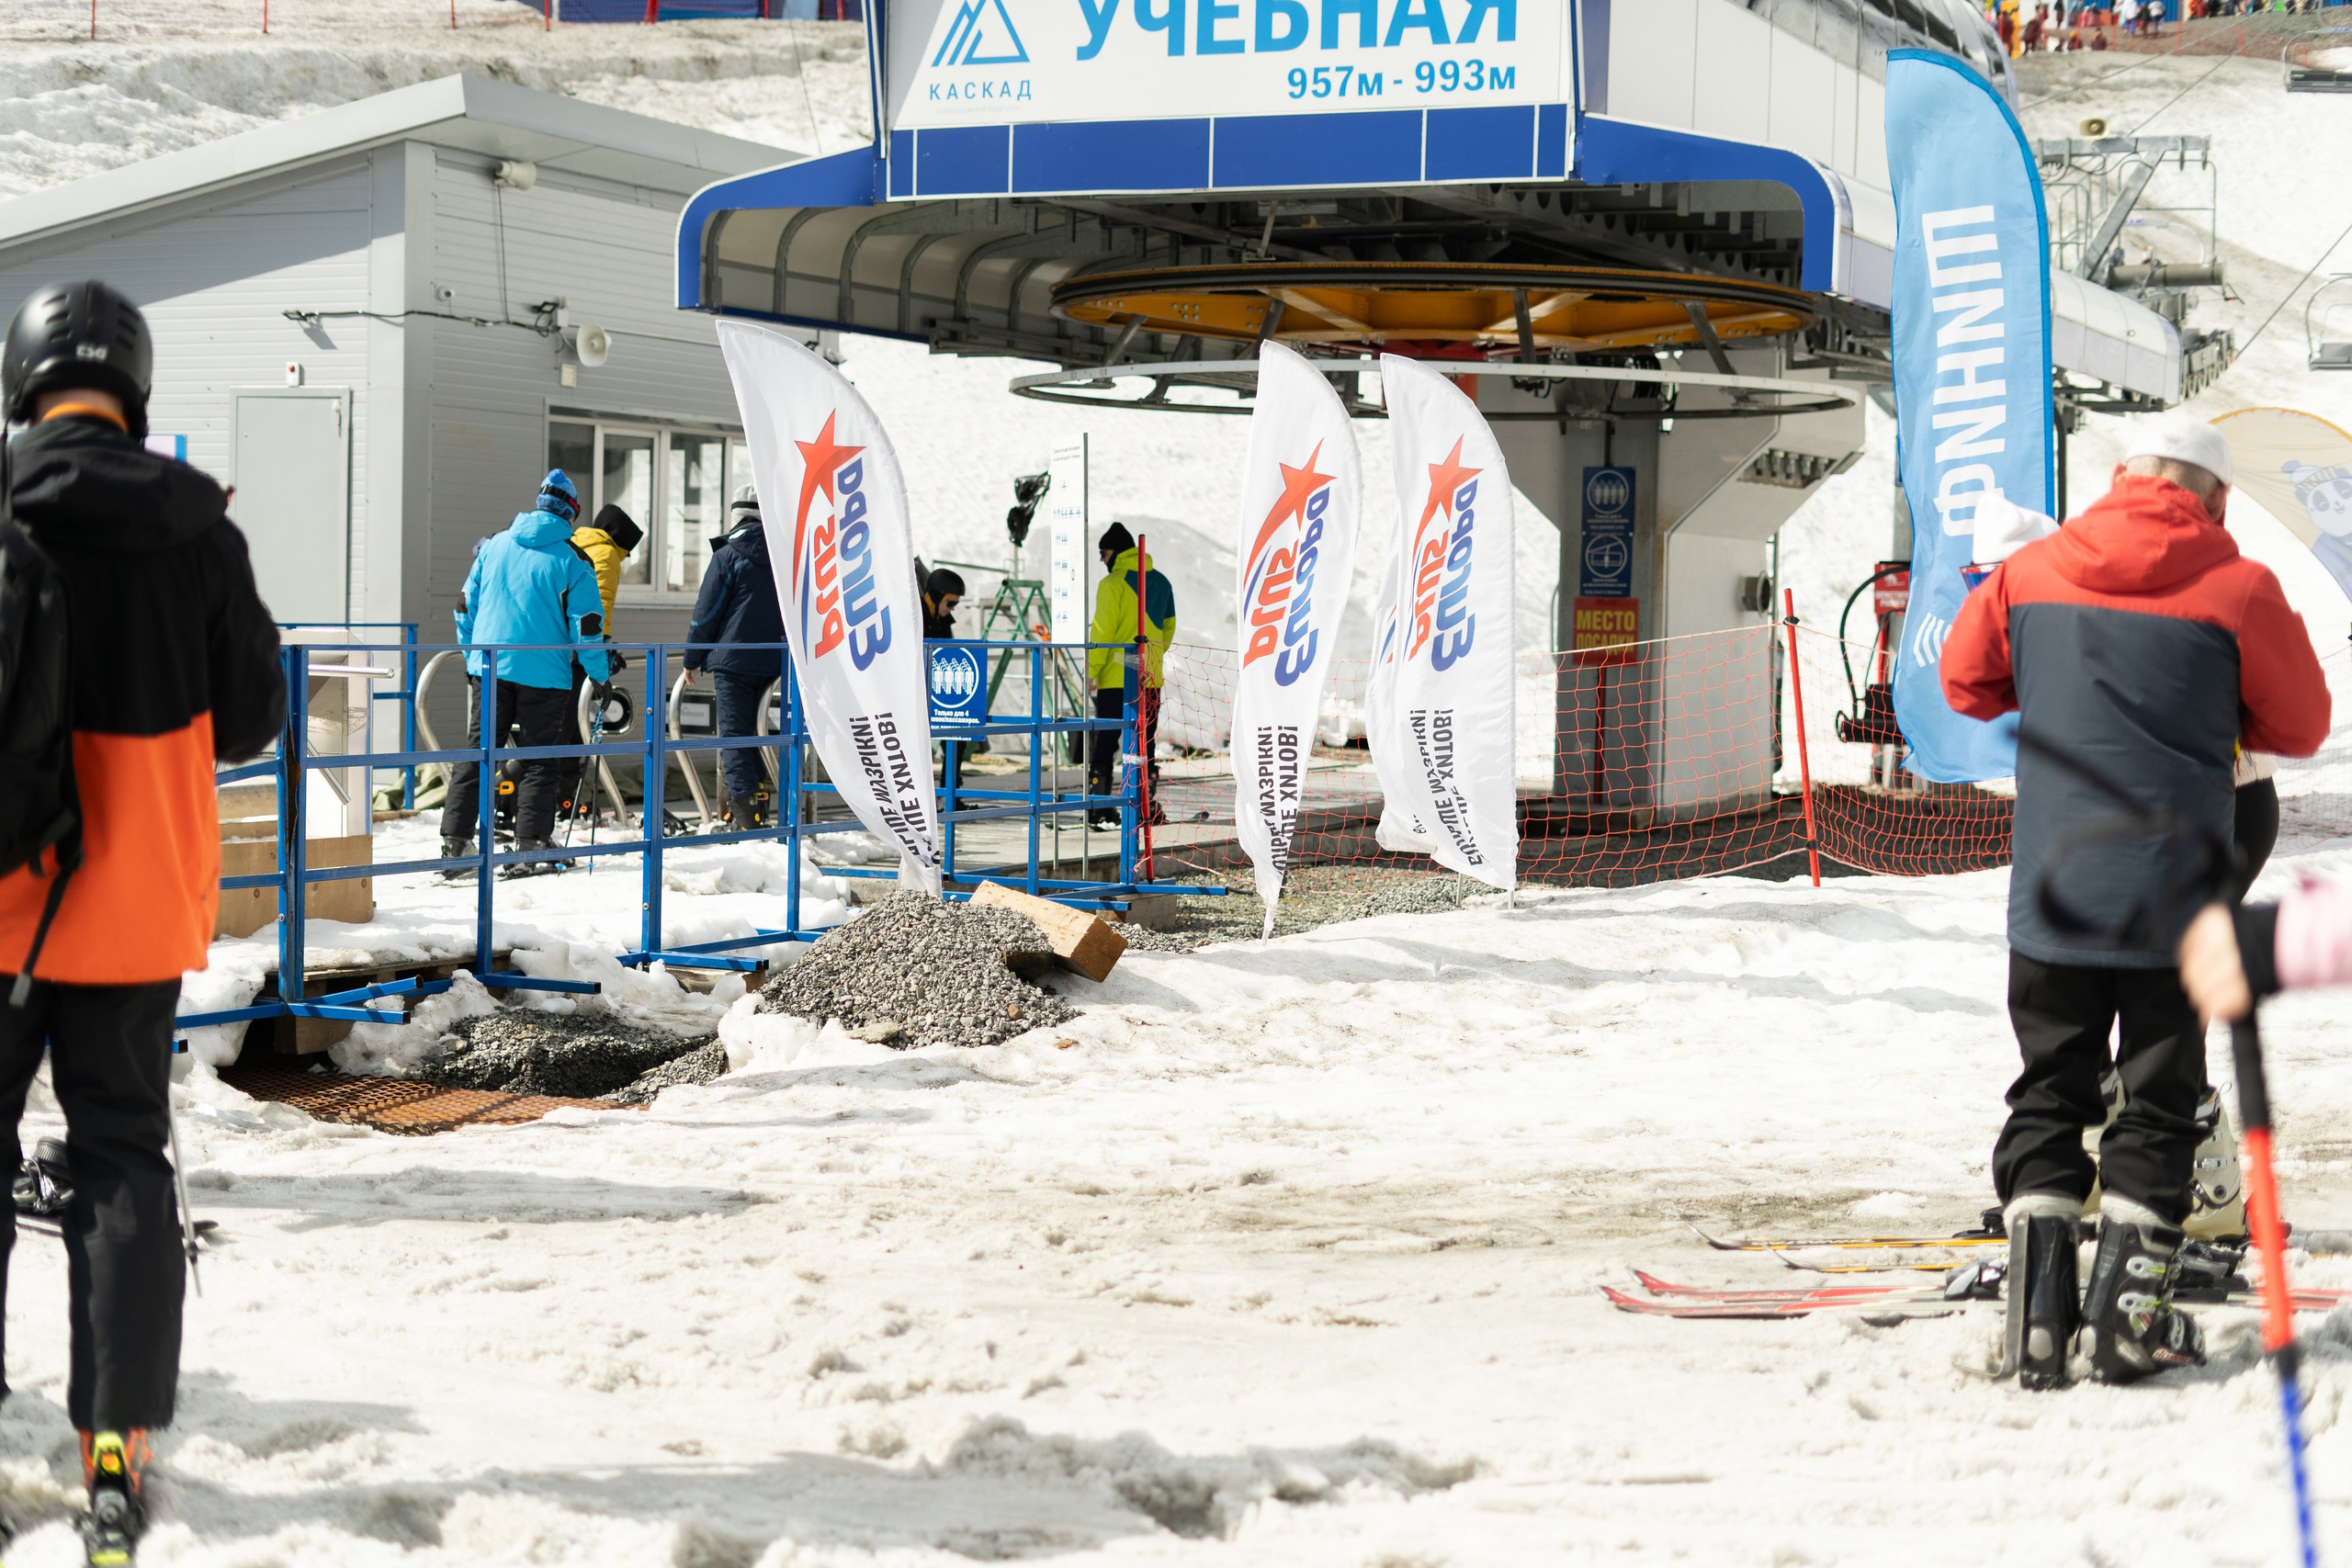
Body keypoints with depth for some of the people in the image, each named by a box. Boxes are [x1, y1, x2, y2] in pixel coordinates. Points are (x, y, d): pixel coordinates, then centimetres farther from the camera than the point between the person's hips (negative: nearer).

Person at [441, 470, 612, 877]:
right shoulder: (572, 560, -5)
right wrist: (601, 675, 6)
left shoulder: (494, 546, 8)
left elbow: (467, 604, 14)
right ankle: (529, 850, -1)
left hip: (490, 668, 4)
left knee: (476, 754, 8)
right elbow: (586, 625, -6)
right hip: (545, 672, -3)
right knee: (540, 762, 3)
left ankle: (455, 842, 4)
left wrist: (471, 657, 26)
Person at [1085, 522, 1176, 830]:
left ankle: (1099, 808, -6)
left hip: (1116, 677, -6)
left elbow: (1102, 632, -13)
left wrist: (1091, 672, -10)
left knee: (1105, 742, -2)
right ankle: (1146, 805, 11)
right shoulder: (1160, 582, 11)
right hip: (1150, 678, 6)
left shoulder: (1113, 583, -10)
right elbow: (1169, 627, 18)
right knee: (1144, 742, 12)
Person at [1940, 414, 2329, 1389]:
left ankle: (2037, 1314, 5)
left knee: (2048, 1098, 11)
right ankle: (2127, 1318, 4)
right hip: (2174, 897, -2)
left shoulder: (2031, 571, 2)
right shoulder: (2238, 589, -5)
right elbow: (2299, 725, 6)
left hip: (2051, 895, 2)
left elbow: (1966, 680, 16)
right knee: (2158, 1103, 7)